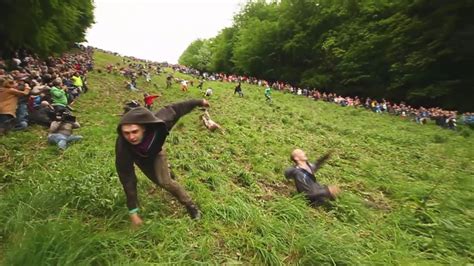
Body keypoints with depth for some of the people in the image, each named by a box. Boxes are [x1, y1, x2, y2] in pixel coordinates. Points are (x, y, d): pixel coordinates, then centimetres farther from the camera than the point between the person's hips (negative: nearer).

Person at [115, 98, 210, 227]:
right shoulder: (122, 146, -44)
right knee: (157, 180, 18)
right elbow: (127, 178, -38)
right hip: (138, 157, 1)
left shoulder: (156, 125, -45)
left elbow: (173, 110, -27)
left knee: (165, 182, -15)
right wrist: (133, 211, -36)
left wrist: (199, 102, -14)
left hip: (155, 152, -1)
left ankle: (190, 205, 4)